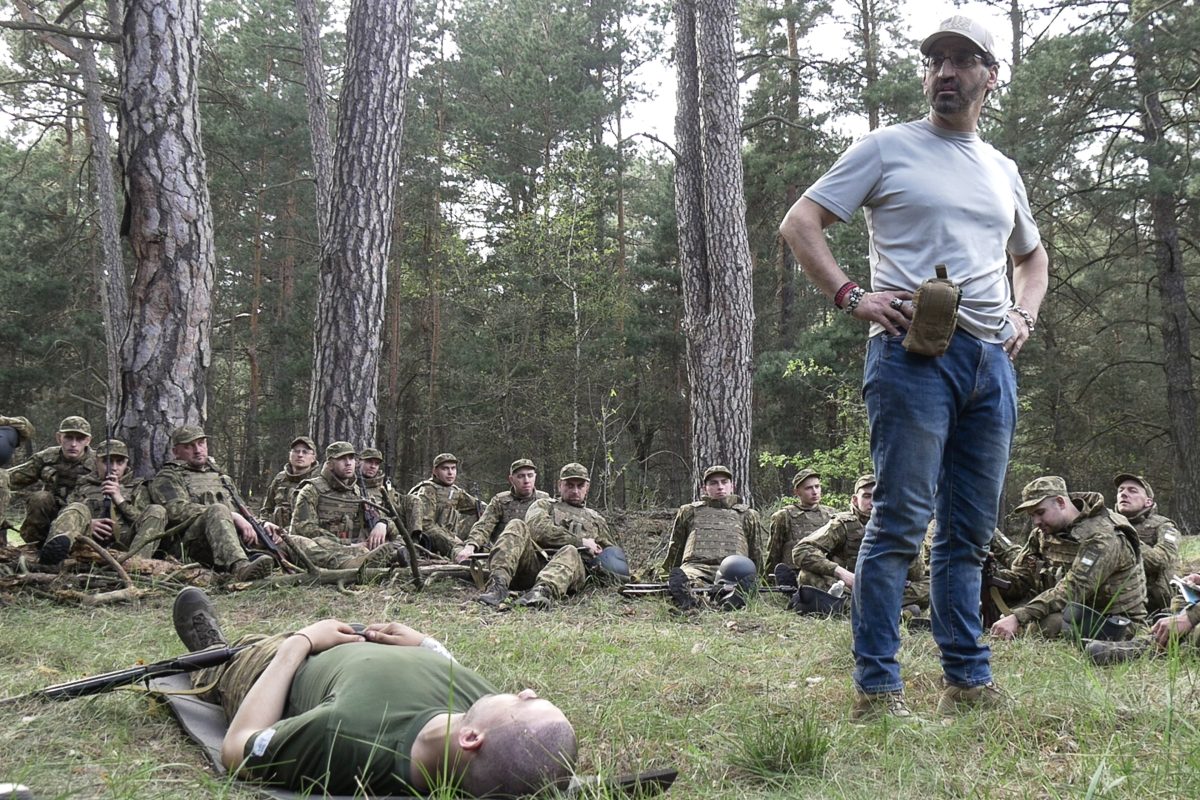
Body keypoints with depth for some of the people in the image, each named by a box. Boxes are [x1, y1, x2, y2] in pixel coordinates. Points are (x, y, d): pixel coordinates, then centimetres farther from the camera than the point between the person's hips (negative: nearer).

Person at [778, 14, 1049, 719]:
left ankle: (969, 678, 18)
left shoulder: (1001, 170, 21)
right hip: (915, 353, -6)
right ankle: (877, 688, -3)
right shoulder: (888, 148, 5)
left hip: (992, 363, 6)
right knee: (901, 523, -8)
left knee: (971, 533, 10)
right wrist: (852, 296, -11)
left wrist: (1024, 316, 15)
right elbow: (800, 223, 1)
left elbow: (1033, 256, 35)